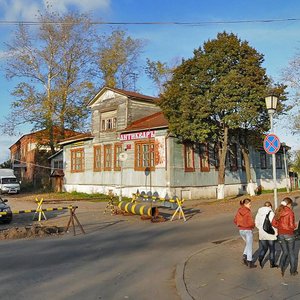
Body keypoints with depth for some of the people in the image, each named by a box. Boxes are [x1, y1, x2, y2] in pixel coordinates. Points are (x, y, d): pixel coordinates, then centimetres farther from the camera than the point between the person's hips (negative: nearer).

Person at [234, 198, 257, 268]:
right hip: (248, 230, -7)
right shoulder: (248, 212, -19)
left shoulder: (239, 211, 2)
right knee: (249, 246, 8)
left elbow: (235, 220, 9)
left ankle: (245, 256, 14)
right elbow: (250, 223, -22)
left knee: (248, 244, 28)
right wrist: (253, 225, -1)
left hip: (241, 230, 7)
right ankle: (250, 262, 14)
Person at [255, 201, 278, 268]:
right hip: (270, 234, -4)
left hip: (262, 233, 4)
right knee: (271, 249, 11)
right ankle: (272, 263, 20)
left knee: (263, 248, 15)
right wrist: (276, 232, -1)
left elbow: (256, 224, 5)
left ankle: (260, 258, -7)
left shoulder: (259, 213, 2)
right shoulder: (271, 213, -13)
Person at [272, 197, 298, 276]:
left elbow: (273, 223, 0)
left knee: (285, 252, 17)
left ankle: (281, 268, -1)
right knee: (291, 253, 13)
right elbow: (291, 225, -17)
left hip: (280, 235, 4)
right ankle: (293, 271, 24)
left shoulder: (278, 212, 1)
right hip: (289, 235, -4)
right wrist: (295, 226, 4)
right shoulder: (290, 212, -14)